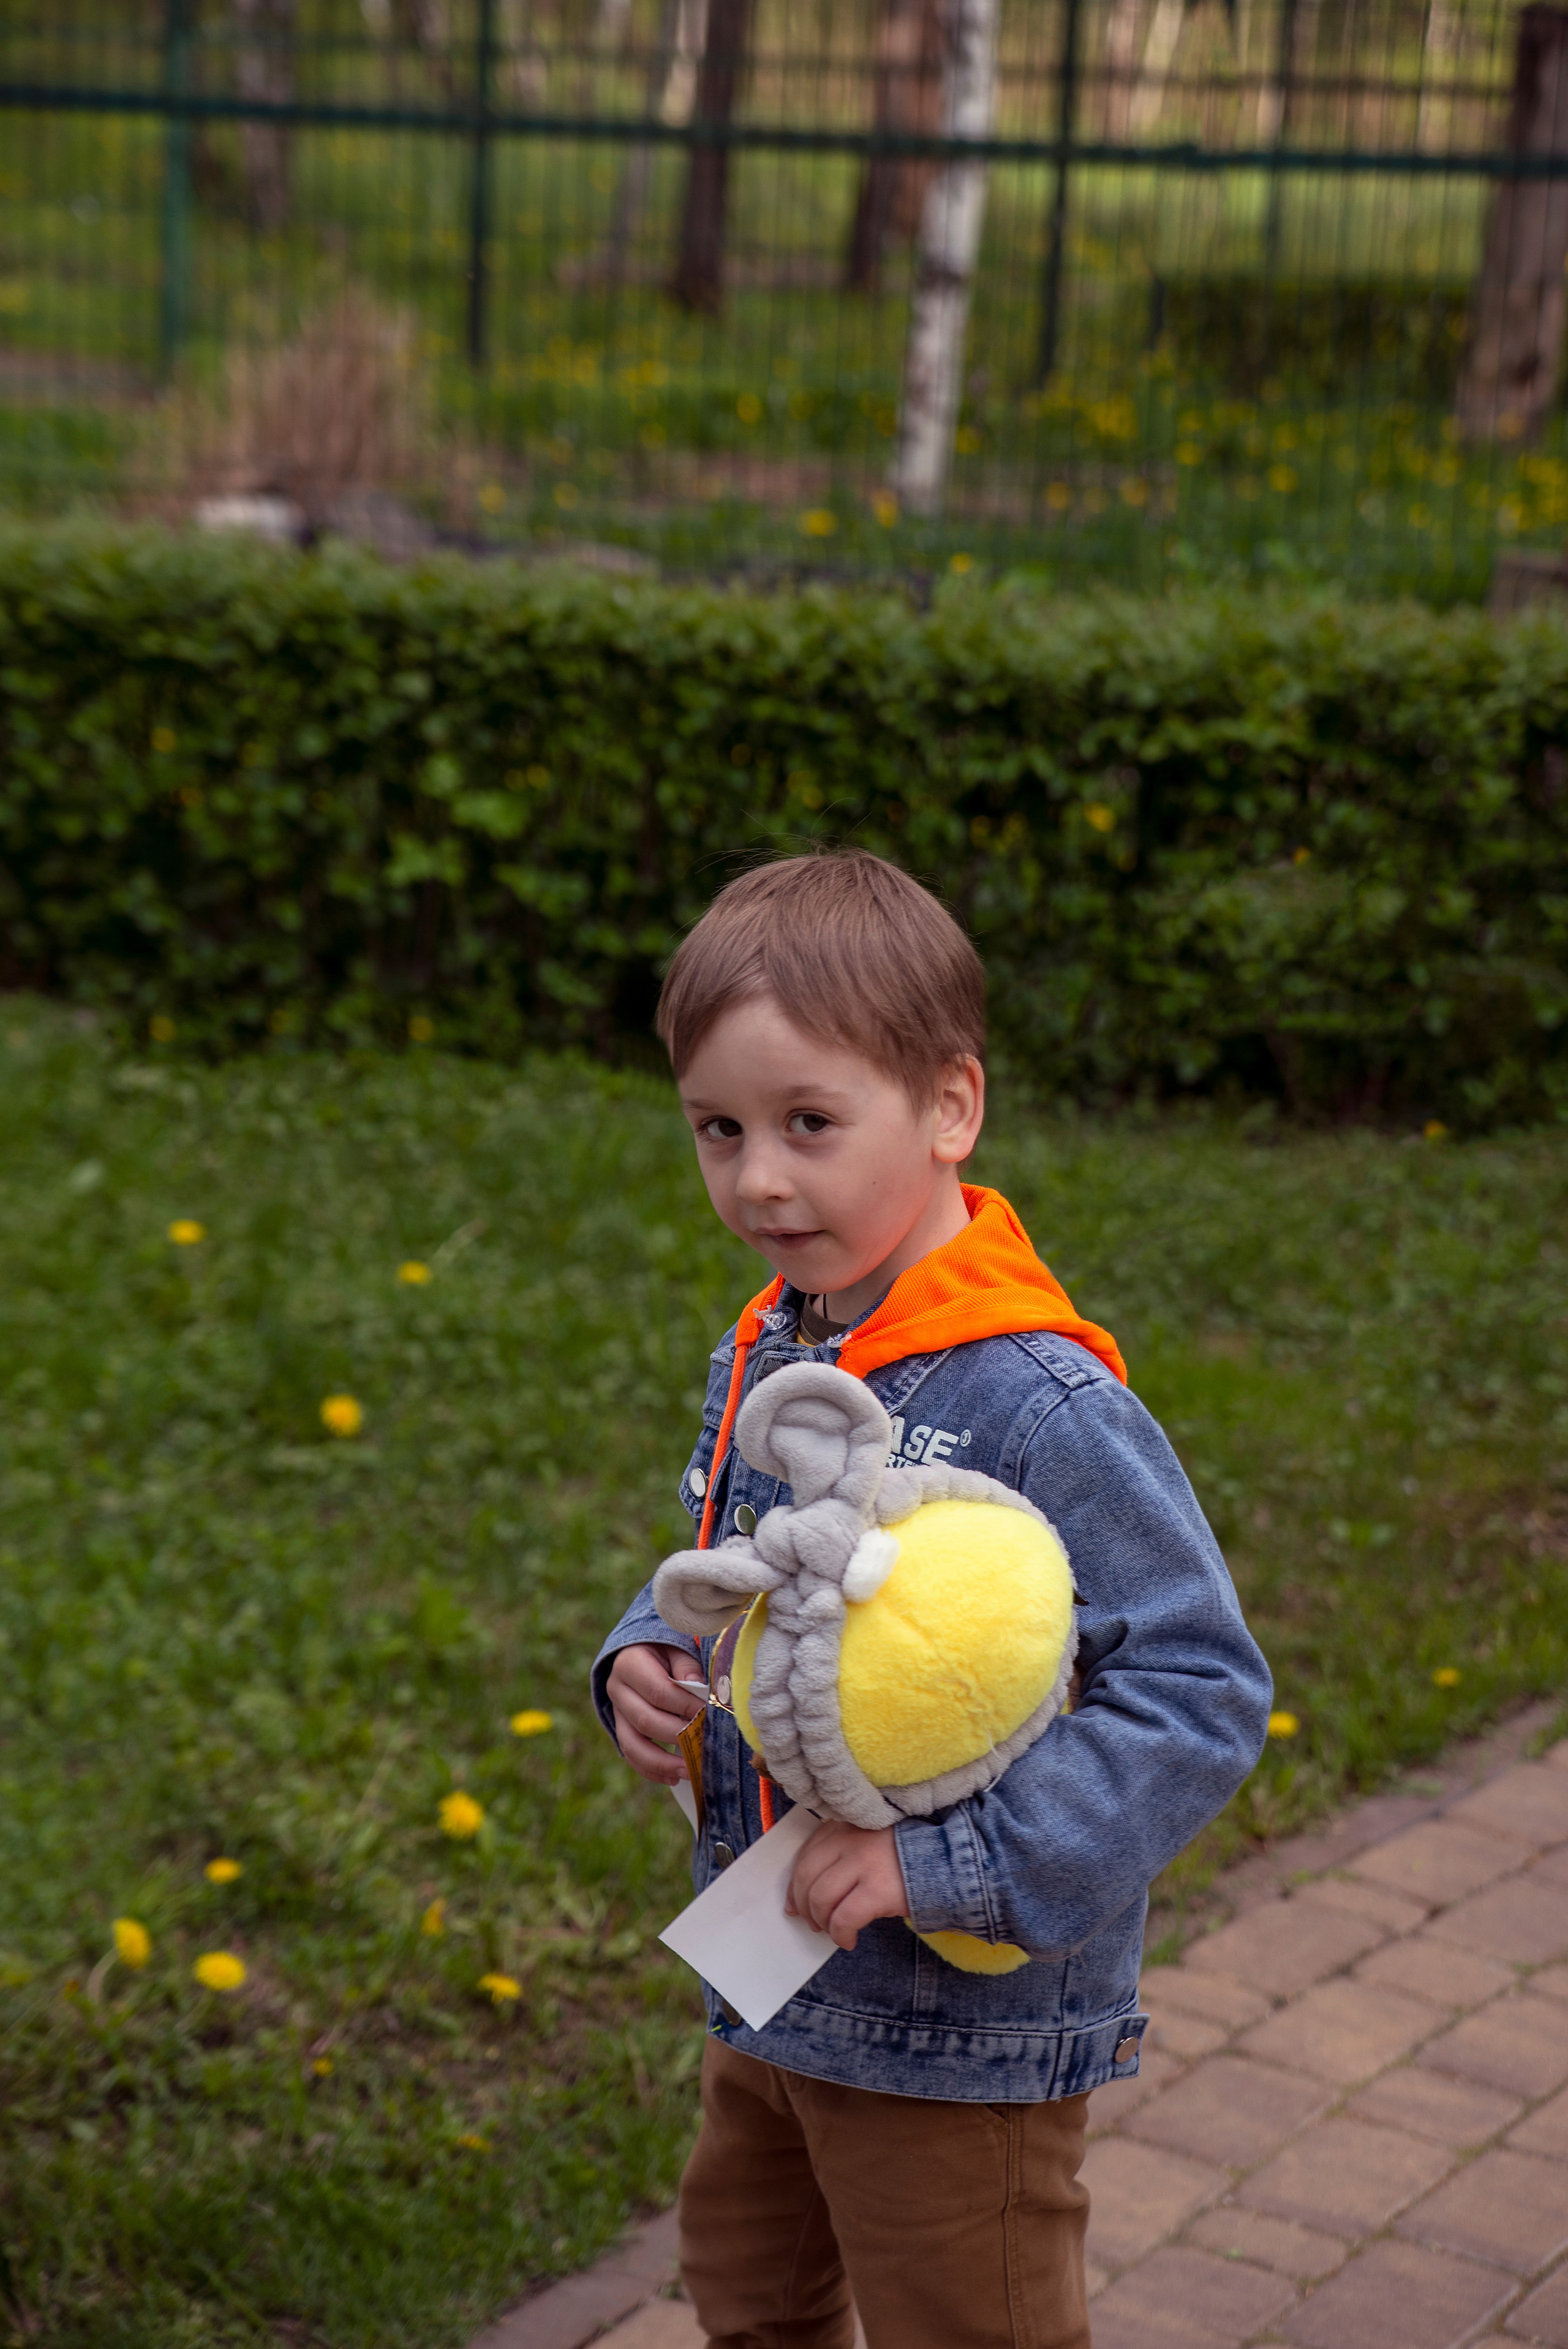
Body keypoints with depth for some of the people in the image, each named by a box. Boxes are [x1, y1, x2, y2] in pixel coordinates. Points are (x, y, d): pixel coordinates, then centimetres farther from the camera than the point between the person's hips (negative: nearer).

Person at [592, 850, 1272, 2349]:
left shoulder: (1042, 1404, -26)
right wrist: (646, 1661, -6)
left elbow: (1201, 1692, -27)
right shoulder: (762, 1356, 0)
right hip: (771, 1999, 8)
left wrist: (953, 1862, -30)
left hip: (963, 2034, -7)